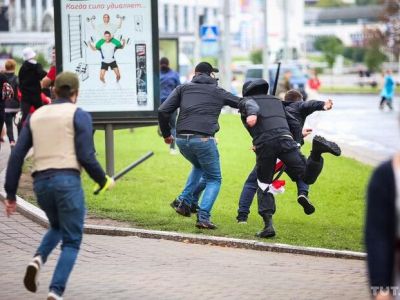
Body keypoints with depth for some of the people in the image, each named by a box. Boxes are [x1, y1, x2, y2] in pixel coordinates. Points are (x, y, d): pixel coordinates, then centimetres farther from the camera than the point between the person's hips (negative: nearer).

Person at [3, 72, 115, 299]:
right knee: (71, 241, 6)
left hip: (40, 182, 5)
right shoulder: (79, 115, 1)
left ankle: (38, 259, 0)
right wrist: (104, 181, 9)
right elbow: (86, 156, -8)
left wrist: (11, 194, 12)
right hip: (67, 180, -5)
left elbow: (17, 156, 10)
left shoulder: (36, 116, 15)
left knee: (57, 227, 28)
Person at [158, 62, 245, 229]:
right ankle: (203, 217, -6)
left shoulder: (183, 88, 16)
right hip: (203, 139, -3)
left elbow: (163, 111, 7)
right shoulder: (218, 92, 14)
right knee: (213, 179, 12)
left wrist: (166, 134, 20)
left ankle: (184, 201, 17)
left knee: (199, 166, 33)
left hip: (181, 139, 3)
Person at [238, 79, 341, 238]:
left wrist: (252, 115, -27)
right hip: (285, 139, 2)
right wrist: (295, 141, 46)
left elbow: (252, 106, -5)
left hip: (264, 144, -2)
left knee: (263, 185, 14)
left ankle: (268, 224, 2)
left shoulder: (246, 101, 21)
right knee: (307, 176, -4)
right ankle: (316, 150, -31)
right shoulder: (275, 100, 35)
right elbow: (294, 123, 33)